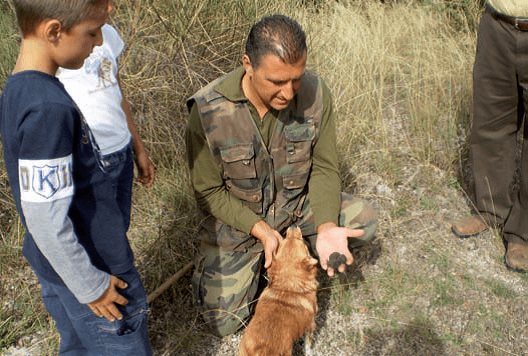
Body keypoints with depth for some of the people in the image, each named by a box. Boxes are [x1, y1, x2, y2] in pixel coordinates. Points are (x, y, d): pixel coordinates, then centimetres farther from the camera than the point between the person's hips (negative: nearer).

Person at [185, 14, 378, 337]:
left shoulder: (315, 93, -20)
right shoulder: (208, 112, -28)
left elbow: (324, 168, -11)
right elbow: (209, 193, -16)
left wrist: (326, 227, -27)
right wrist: (261, 230, -27)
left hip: (298, 204, 3)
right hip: (237, 217, -2)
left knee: (365, 221, -16)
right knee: (223, 323, -4)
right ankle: (260, 256, 23)